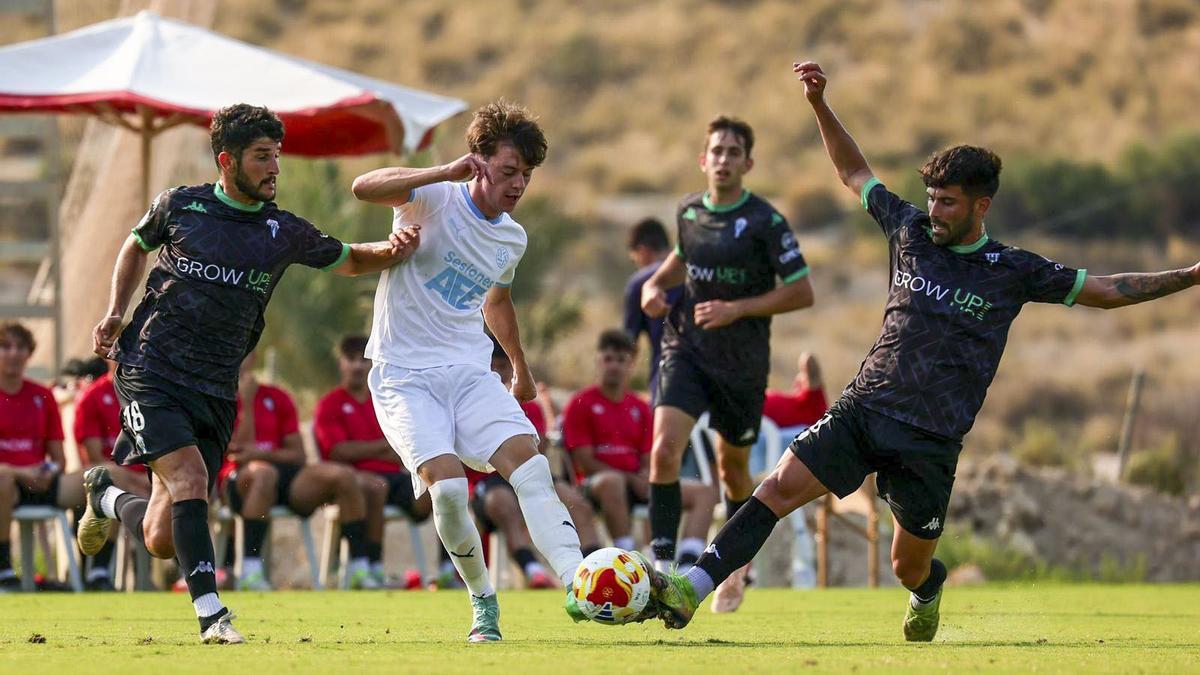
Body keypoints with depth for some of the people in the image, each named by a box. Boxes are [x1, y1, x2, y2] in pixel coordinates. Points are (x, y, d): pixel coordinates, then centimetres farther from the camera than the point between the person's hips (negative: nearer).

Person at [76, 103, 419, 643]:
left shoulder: (284, 232, 5)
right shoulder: (178, 206, 1)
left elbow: (351, 260, 18)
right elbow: (136, 247, 22)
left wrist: (394, 249, -3)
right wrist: (115, 313, 10)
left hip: (215, 390, 3)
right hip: (150, 370, -3)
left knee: (163, 540, 0)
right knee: (190, 478, -25)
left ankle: (107, 495, 34)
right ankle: (211, 614, -20)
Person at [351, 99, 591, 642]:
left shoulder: (513, 239, 11)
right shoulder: (435, 200, -7)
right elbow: (364, 188, -26)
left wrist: (521, 368, 43)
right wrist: (447, 171, -31)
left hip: (470, 373, 5)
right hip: (404, 374, -5)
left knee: (530, 464, -19)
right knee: (448, 485, -23)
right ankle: (483, 602, -2)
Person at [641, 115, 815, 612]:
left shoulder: (764, 221, -11)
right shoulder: (688, 211, 4)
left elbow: (801, 293, -11)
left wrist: (735, 309, -18)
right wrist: (656, 285, 6)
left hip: (743, 362, -3)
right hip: (686, 349, 3)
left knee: (733, 468, 12)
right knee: (664, 450, -20)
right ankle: (662, 567, -20)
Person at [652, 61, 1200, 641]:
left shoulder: (1013, 272, -1)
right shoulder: (911, 232, 7)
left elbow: (1108, 291, 5)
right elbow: (855, 173, 20)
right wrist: (820, 104, 14)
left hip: (930, 440, -2)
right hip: (863, 408, 2)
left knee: (910, 569, 4)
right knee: (782, 486, -17)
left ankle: (928, 591, 43)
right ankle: (691, 591, -23)